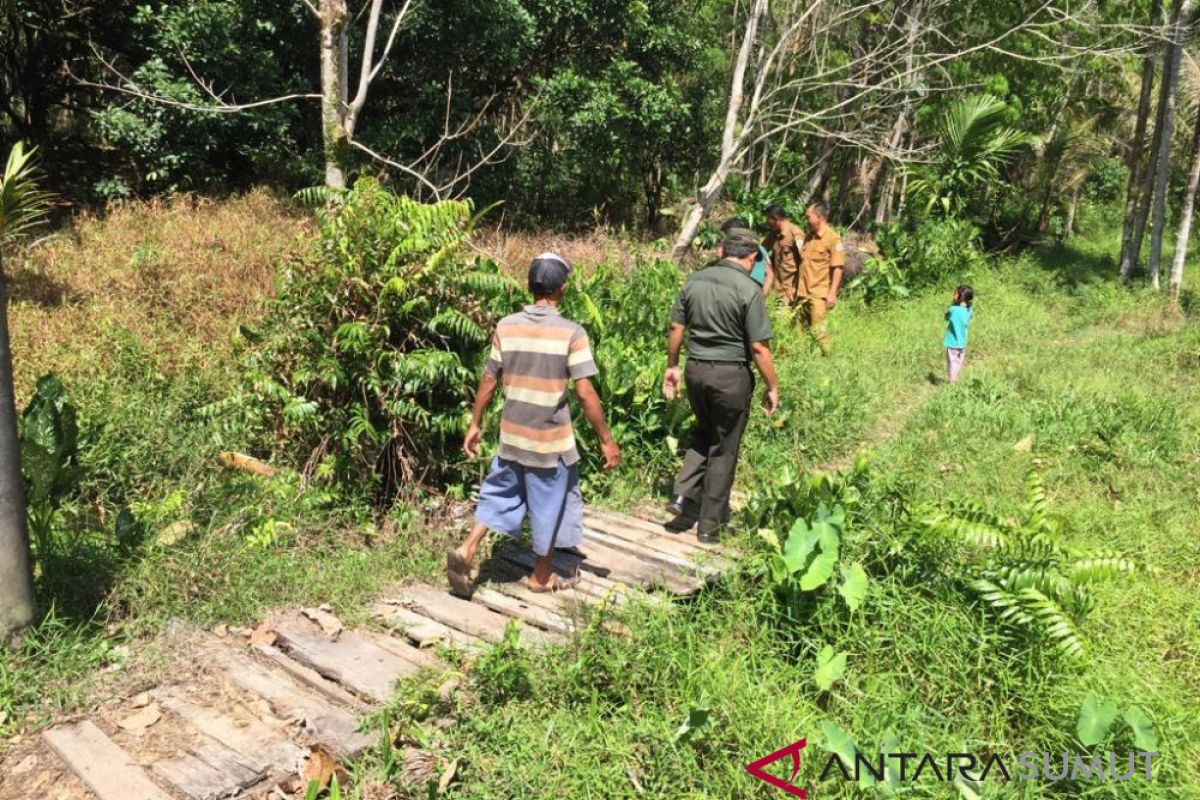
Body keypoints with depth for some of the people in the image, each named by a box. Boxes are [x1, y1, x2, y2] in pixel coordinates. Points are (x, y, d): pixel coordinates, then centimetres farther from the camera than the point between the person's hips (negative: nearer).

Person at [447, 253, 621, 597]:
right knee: (550, 505, 13)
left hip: (512, 435, 4)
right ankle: (542, 576, 28)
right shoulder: (571, 333, -15)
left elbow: (488, 380, 3)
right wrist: (606, 439, -9)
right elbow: (585, 392, -17)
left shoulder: (506, 326, -3)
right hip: (551, 439, -4)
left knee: (500, 494, 22)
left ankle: (466, 551, 9)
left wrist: (475, 424, 14)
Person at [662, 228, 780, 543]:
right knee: (723, 449, 10)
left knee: (704, 433, 27)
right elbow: (758, 347, -15)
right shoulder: (749, 289, -14)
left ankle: (684, 495, 13)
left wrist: (672, 366, 18)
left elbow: (676, 329, 6)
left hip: (696, 369, 5)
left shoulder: (694, 280, 1)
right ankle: (709, 524, 19)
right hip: (731, 375, -5)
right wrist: (773, 387, -5)